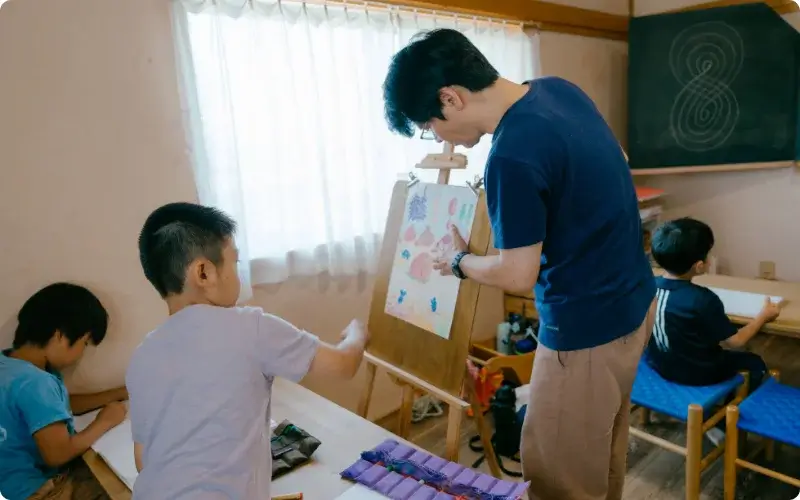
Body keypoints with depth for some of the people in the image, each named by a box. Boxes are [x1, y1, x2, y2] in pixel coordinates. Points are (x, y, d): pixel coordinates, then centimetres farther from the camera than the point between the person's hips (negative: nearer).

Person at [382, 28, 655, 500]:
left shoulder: (513, 157, -28)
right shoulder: (558, 88, 0)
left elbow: (519, 274, -21)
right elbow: (616, 161, 16)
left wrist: (459, 261, -2)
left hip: (588, 327, -9)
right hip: (635, 298, 9)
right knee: (604, 449, 28)